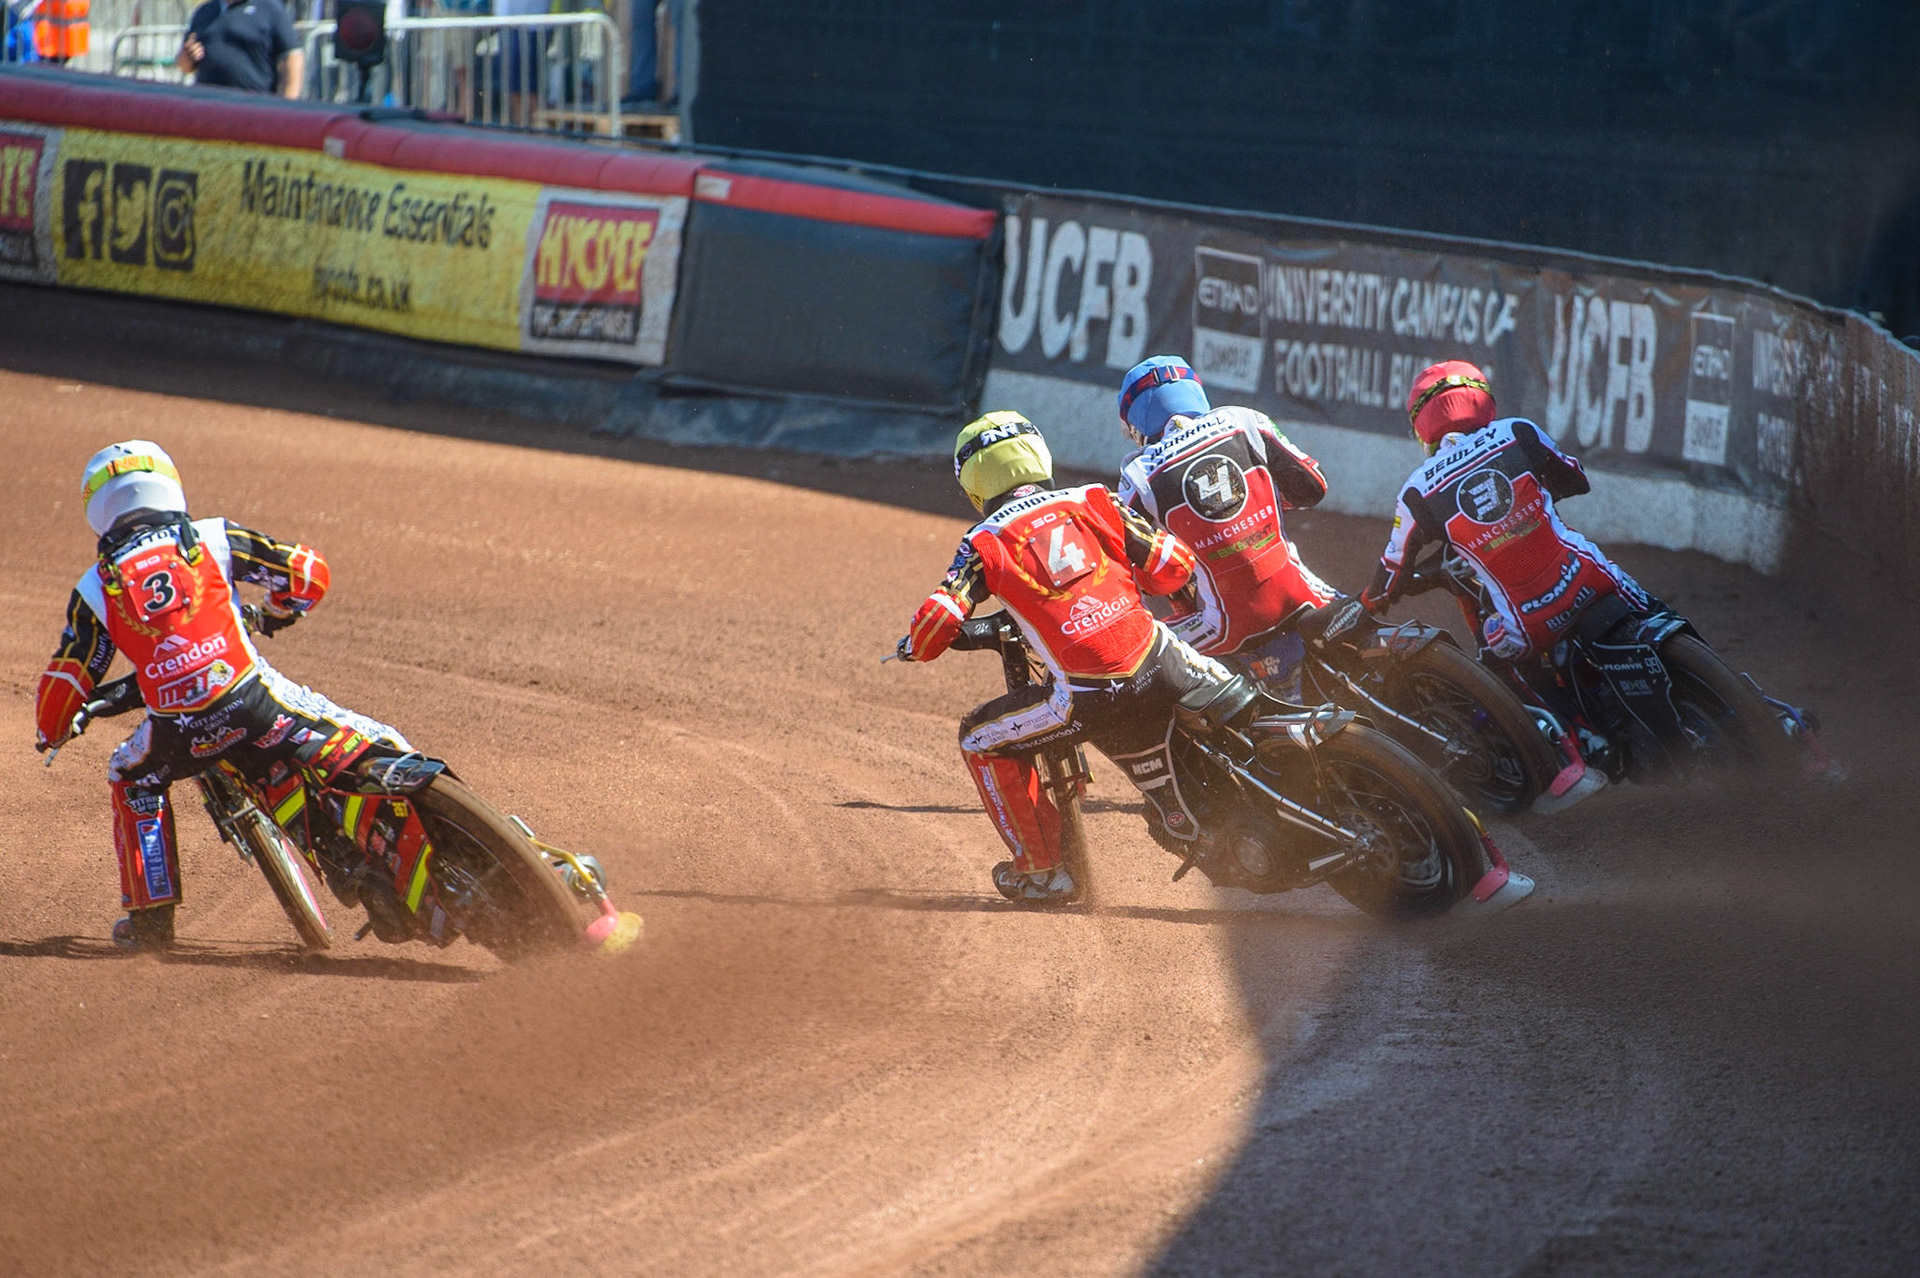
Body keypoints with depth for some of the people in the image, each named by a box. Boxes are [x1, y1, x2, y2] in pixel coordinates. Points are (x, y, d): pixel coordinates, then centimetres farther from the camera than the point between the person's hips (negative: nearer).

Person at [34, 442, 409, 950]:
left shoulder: (95, 588, 14)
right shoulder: (212, 539, 12)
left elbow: (66, 684, 15)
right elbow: (307, 570, 12)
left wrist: (52, 732, 37)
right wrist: (275, 615, 34)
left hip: (180, 731, 1)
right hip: (254, 699, -1)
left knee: (131, 779, 31)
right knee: (368, 749, 7)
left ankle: (150, 915, 27)